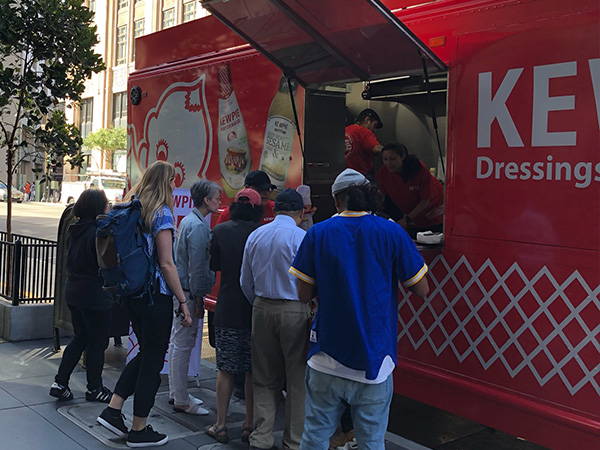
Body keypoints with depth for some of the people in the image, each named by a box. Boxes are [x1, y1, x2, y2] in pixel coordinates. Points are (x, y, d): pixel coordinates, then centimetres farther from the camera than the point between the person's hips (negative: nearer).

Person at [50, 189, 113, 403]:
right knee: (97, 342, 6)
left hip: (73, 293, 8)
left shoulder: (75, 230, 6)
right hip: (95, 295, -8)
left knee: (80, 338, 20)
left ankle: (60, 383, 18)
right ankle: (94, 388, 18)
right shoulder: (98, 233, -20)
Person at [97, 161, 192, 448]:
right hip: (156, 295, -8)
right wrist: (183, 301, -12)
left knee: (146, 353, 21)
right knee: (153, 359, 4)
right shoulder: (161, 213, -14)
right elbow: (166, 264, -17)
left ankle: (113, 410, 18)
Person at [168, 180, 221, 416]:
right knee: (183, 345, -4)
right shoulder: (198, 226, -17)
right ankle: (181, 400, 3)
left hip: (180, 290, 11)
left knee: (177, 342, 16)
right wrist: (198, 298, -16)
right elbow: (197, 267, -20)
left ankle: (176, 392, 27)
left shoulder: (187, 220, 15)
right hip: (189, 292, -11)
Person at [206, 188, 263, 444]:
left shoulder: (221, 231, -3)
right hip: (256, 310, 0)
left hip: (227, 310, 1)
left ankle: (220, 425, 15)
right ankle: (250, 426, 17)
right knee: (254, 370, 9)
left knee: (225, 369, 9)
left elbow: (214, 265, 7)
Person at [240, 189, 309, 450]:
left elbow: (245, 282, 11)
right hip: (295, 311, -5)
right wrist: (313, 311, 4)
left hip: (261, 309, 5)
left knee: (265, 378, 14)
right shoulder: (302, 237, -11)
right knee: (297, 379, 6)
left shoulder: (255, 236, 6)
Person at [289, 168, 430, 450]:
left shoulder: (318, 233, -3)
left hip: (327, 356, 1)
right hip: (374, 358, -1)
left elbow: (304, 295, 0)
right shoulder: (392, 232, -5)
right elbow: (421, 289, -1)